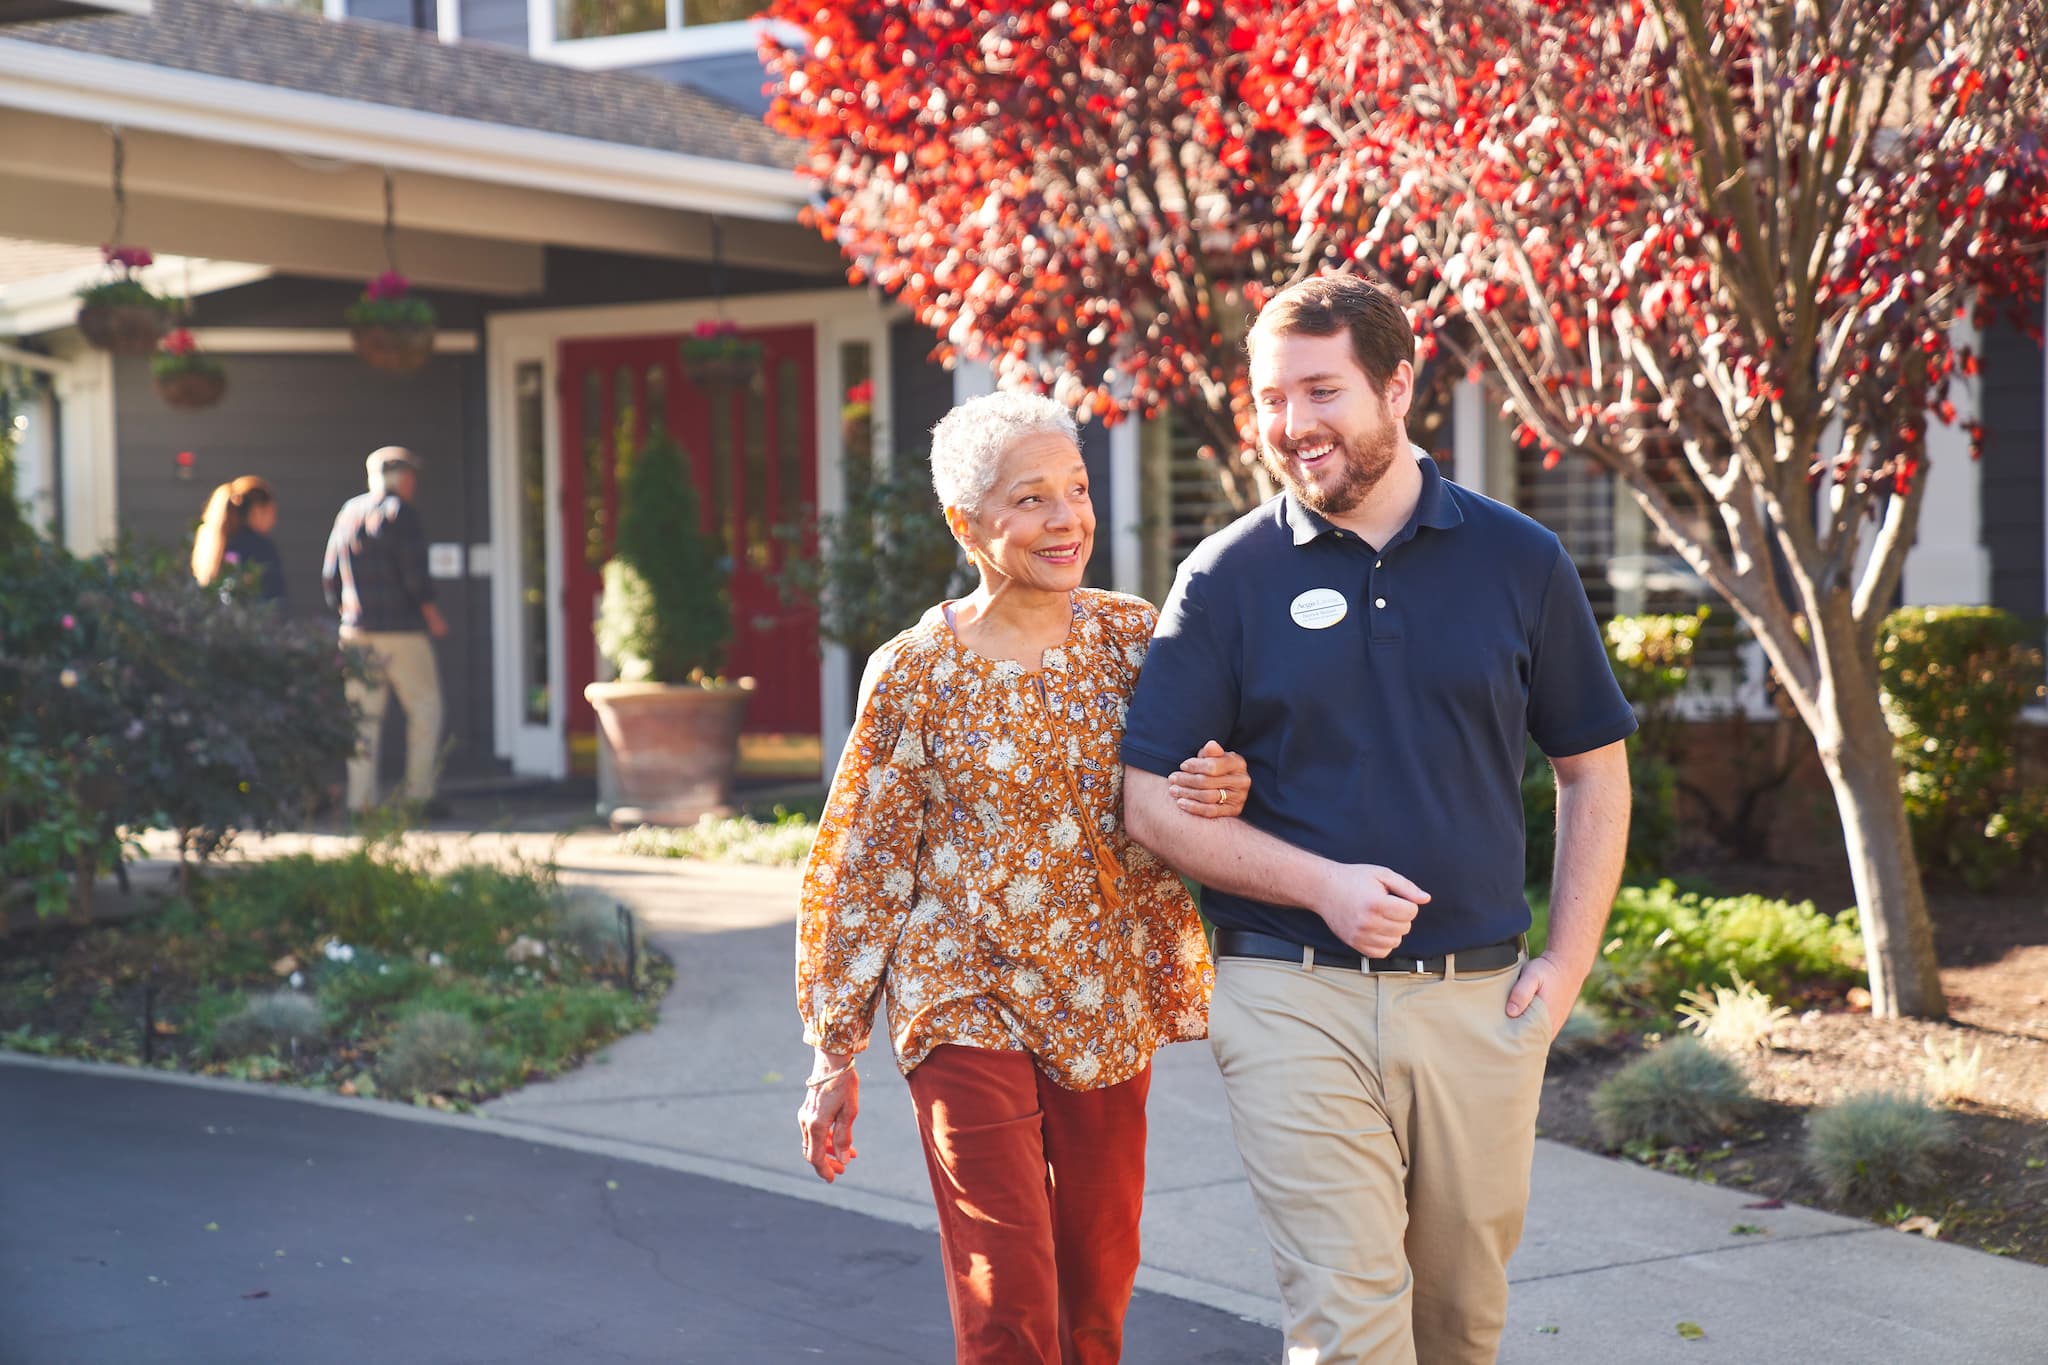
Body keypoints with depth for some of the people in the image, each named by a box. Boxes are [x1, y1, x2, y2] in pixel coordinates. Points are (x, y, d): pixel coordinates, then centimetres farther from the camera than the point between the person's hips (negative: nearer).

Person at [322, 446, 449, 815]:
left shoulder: (348, 513, 12)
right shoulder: (400, 514, -9)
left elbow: (330, 576, 13)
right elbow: (415, 577, -14)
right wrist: (434, 618, -1)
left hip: (357, 632, 6)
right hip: (402, 632, -6)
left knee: (364, 716, 6)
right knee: (425, 708, 5)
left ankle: (360, 800, 2)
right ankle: (419, 794, 2)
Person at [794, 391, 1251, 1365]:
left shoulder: (1132, 637, 2)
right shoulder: (914, 676, -7)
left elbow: (1191, 796, 10)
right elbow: (860, 871, -1)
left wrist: (1230, 791, -16)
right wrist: (833, 1057, 0)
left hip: (1110, 1009, 4)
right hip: (970, 1010, -4)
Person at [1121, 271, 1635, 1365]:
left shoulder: (1518, 561, 5)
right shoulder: (1228, 577, 0)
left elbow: (1594, 770, 12)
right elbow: (1153, 801, -1)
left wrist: (1567, 965, 3)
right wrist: (1322, 883, -13)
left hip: (1478, 999, 2)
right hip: (1293, 998, -2)